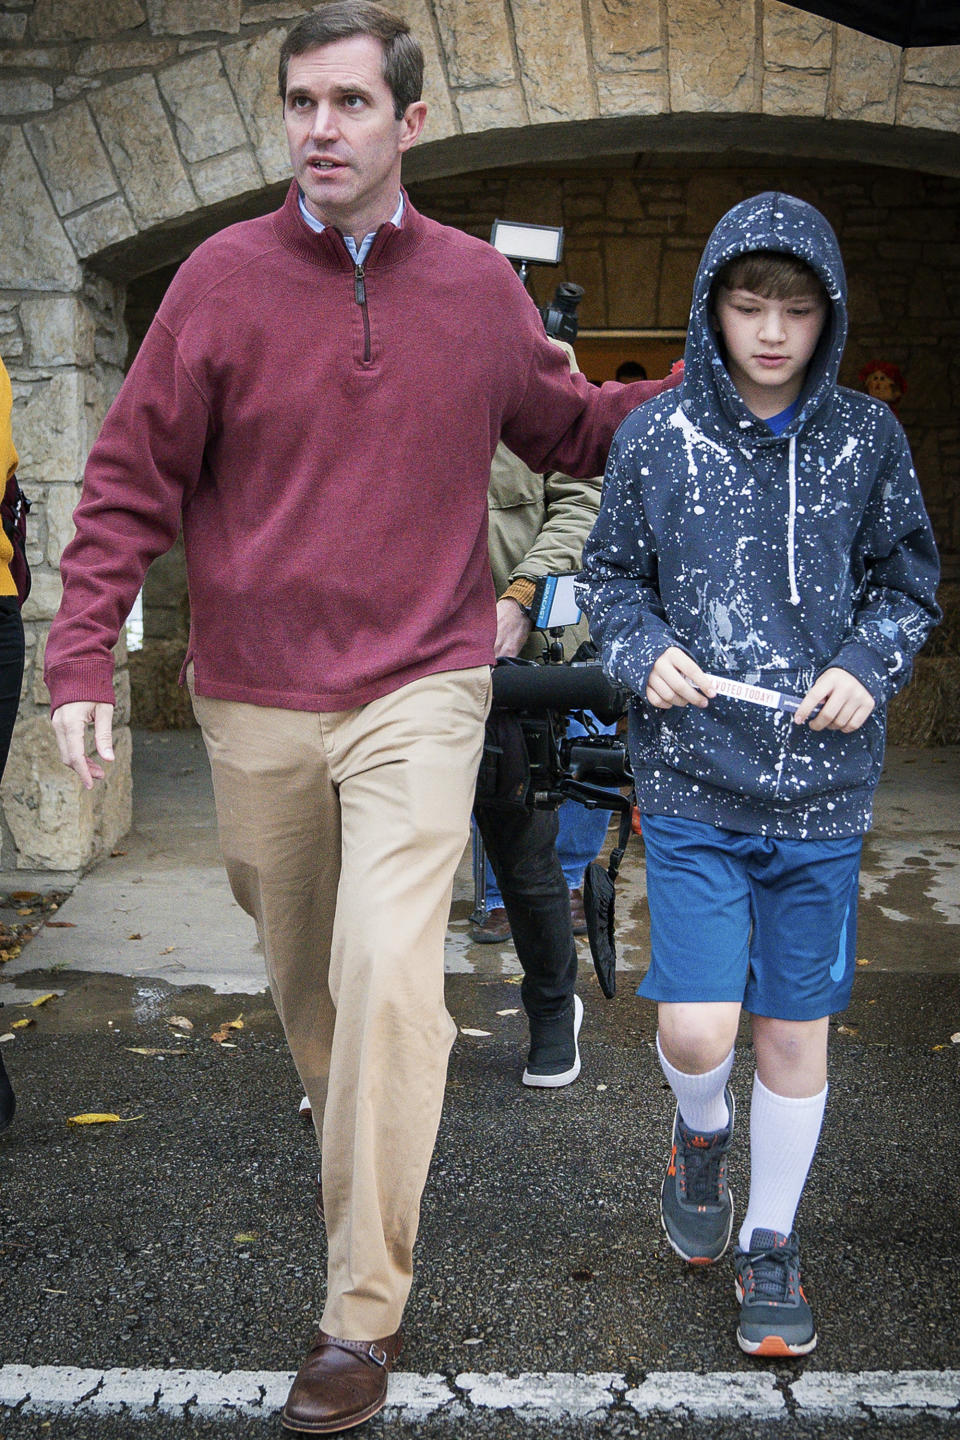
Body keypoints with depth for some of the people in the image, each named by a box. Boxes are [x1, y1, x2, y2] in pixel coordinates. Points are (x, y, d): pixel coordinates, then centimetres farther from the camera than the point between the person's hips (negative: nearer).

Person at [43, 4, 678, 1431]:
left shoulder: (481, 284, 3)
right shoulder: (223, 277, -2)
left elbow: (564, 426, 18)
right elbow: (132, 476, -1)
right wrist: (82, 658, -8)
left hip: (420, 692, -1)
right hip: (255, 700, 1)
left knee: (388, 978, -15)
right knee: (303, 979, 15)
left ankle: (363, 1313, -3)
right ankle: (365, 1150, 47)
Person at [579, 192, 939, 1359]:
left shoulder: (867, 439, 2)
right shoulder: (655, 438, -1)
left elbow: (908, 581, 11)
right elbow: (610, 580, 9)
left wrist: (869, 665, -8)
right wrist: (646, 654, -11)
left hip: (821, 785, 1)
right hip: (691, 782, -1)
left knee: (795, 1032, 8)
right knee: (696, 1029, -5)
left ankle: (770, 1245, 29)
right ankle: (701, 1135, 32)